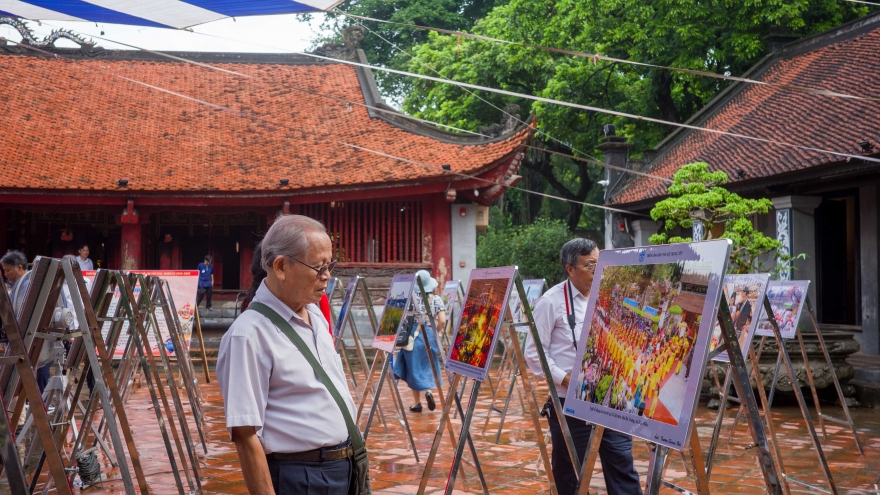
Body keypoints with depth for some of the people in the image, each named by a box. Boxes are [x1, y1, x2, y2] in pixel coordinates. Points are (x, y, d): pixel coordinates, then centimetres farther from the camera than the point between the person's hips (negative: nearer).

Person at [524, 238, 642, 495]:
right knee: (569, 473, 9)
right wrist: (565, 379, -17)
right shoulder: (551, 301, -8)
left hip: (611, 399, 4)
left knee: (622, 464, 2)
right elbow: (533, 352, -8)